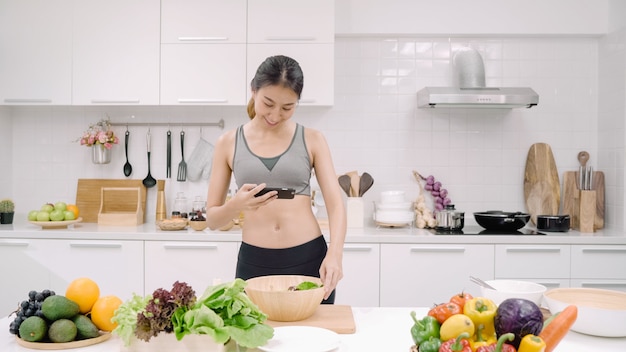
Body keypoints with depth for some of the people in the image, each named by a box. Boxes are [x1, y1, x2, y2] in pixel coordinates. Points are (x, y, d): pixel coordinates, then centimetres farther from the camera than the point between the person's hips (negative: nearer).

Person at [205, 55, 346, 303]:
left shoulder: (312, 140, 3)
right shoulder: (228, 143, 3)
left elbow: (336, 205, -3)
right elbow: (212, 219, 5)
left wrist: (334, 253, -21)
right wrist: (236, 205, -17)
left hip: (309, 259, 0)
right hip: (254, 263, 0)